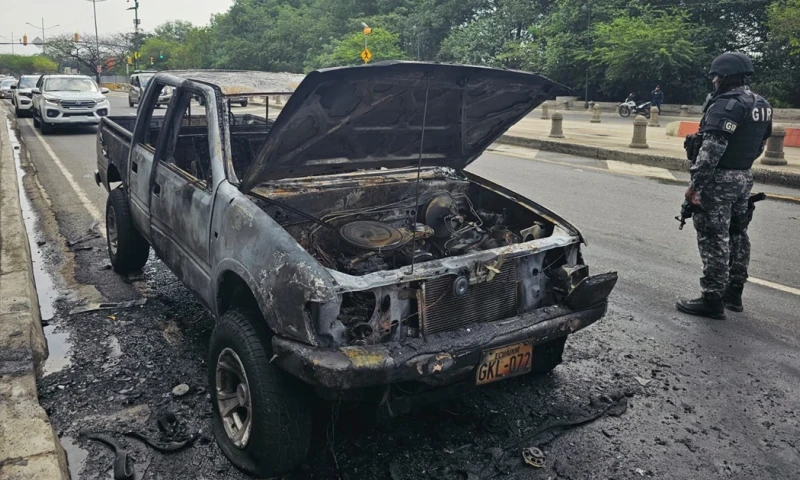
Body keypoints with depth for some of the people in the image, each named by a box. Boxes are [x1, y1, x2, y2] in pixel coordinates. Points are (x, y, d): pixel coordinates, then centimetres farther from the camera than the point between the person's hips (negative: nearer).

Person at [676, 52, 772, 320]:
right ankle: (734, 293, 26)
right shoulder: (761, 105, 12)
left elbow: (712, 150, -24)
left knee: (714, 240, -5)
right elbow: (760, 145, 18)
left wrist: (695, 184, -21)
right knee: (737, 235, 16)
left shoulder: (727, 104, -18)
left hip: (719, 179, -9)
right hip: (744, 178, 10)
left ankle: (712, 300, -2)